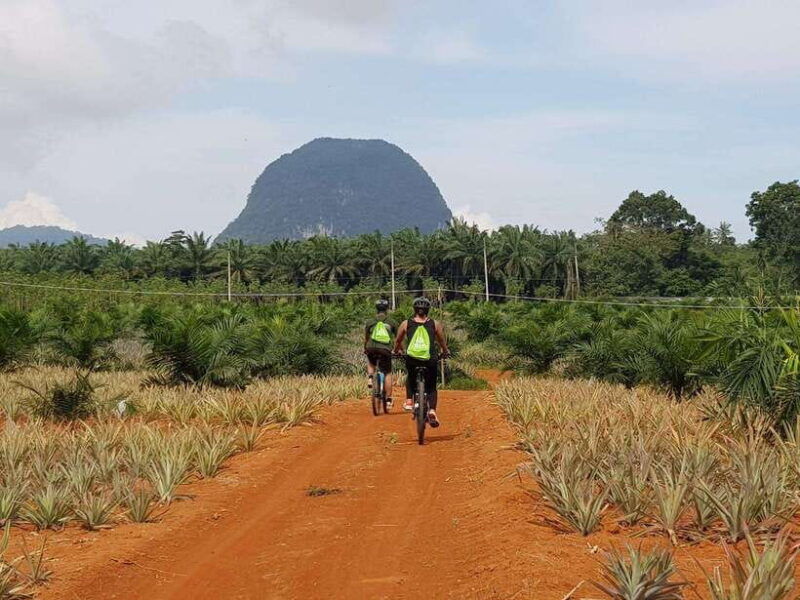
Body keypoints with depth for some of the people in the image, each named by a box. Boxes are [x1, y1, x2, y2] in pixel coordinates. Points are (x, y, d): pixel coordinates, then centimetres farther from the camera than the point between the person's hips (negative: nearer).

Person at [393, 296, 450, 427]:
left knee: (410, 377, 33)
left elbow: (398, 341, 21)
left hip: (412, 359, 1)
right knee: (431, 387, 15)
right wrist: (445, 352, 40)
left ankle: (409, 401, 19)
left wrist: (396, 351, 42)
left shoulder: (406, 324, 8)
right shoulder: (435, 324, 8)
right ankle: (432, 411, -7)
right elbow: (442, 342, 20)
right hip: (430, 360, -1)